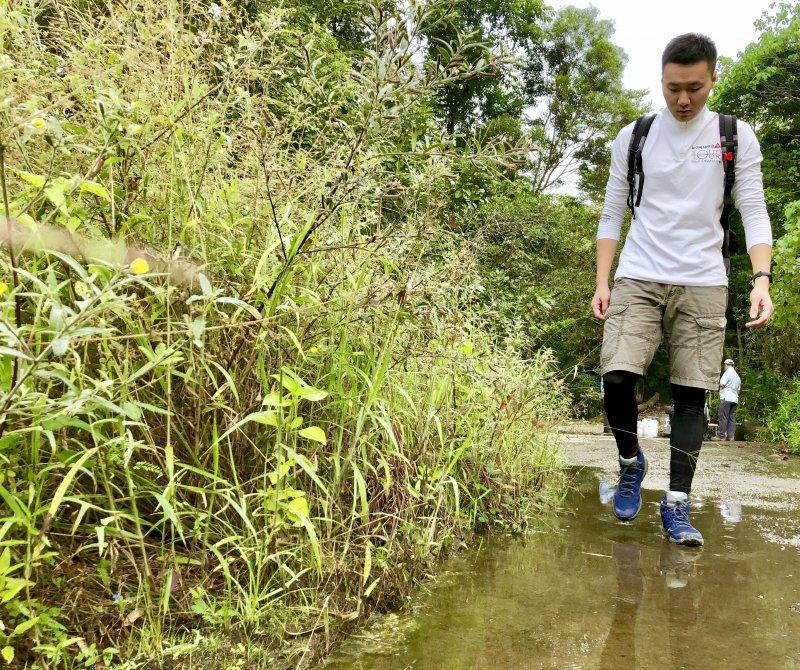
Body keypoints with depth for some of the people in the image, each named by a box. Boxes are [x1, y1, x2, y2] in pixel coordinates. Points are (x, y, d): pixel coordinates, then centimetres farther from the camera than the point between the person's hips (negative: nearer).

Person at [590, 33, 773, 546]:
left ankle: (678, 504, 6)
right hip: (639, 279, 0)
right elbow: (612, 215, 10)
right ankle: (632, 461, 11)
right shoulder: (633, 137, 8)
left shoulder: (737, 138, 6)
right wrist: (602, 282, 1)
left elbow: (755, 214, 2)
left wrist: (762, 279, -12)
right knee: (617, 375, -16)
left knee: (692, 393, -2)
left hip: (704, 284, 0)